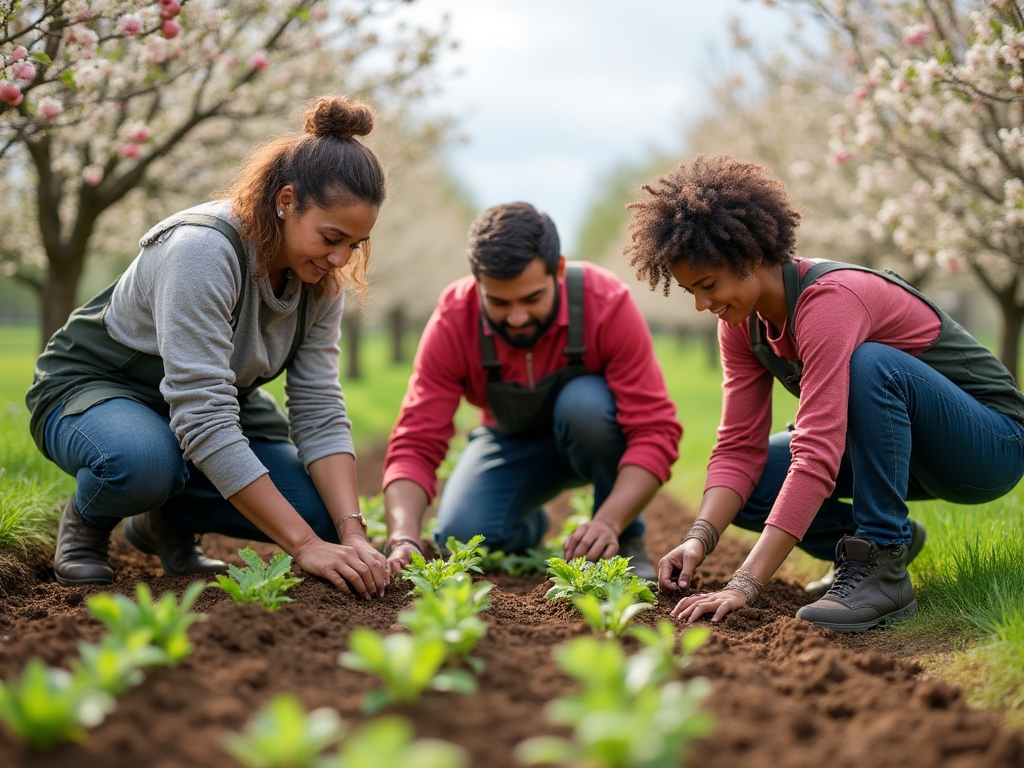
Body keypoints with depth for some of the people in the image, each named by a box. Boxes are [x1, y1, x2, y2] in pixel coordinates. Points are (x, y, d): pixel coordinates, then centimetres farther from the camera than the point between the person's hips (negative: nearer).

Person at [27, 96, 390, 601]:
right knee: (144, 462, -41)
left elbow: (319, 411, -14)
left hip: (210, 395, 6)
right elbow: (204, 423, -40)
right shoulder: (203, 251, -34)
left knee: (322, 508, -14)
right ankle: (86, 520, -4)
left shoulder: (321, 277, -12)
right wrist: (305, 546, -41)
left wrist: (352, 533, -28)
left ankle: (168, 519, 12)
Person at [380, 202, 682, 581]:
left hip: (594, 433, -2)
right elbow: (416, 444, -27)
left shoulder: (608, 304, -32)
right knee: (461, 536, -23)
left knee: (583, 401, -36)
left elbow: (654, 430, -33)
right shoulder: (452, 322, -27)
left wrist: (610, 523, -47)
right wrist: (403, 540, -45)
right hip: (512, 442, 2)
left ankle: (626, 542, -12)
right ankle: (530, 526, 14)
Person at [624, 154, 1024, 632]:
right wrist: (701, 537, -25)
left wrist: (744, 584, -43)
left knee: (871, 364, -36)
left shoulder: (828, 299, -30)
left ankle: (881, 566, -25)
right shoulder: (742, 322, -5)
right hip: (896, 439, 7)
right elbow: (739, 448, -7)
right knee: (741, 485, -10)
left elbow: (817, 457, -39)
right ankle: (891, 535, 6)